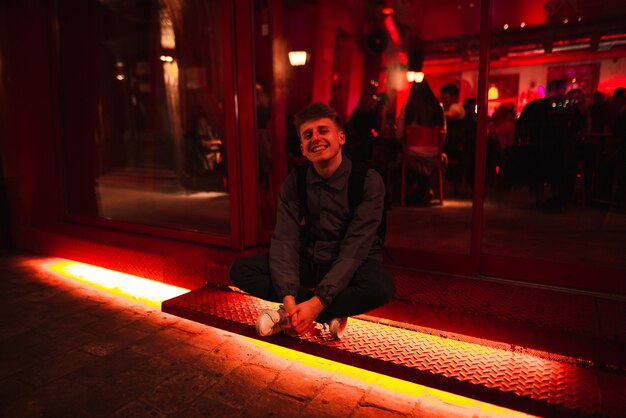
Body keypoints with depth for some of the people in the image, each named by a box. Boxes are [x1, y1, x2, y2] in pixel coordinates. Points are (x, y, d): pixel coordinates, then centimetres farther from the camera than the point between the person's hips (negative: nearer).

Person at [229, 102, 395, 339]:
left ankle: (288, 317, -20)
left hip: (352, 264, -3)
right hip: (309, 260, 4)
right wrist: (289, 298, -30)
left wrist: (317, 302, -34)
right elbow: (285, 240, -15)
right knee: (240, 270, -13)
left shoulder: (368, 180, -19)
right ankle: (330, 315, -15)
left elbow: (355, 246, -25)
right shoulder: (295, 181, -8)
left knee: (380, 286, -37)